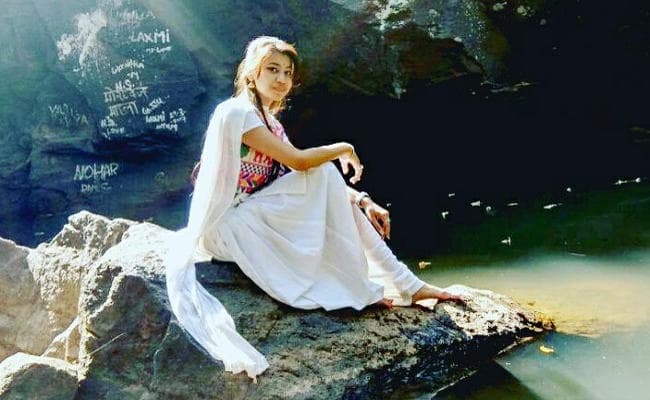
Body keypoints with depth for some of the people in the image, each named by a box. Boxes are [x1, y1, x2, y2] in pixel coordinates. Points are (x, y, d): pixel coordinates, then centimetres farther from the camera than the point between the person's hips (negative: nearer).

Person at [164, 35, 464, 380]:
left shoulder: (270, 123, 14)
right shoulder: (236, 112, -14)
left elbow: (308, 175, 9)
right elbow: (299, 162, -21)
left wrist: (362, 201, -3)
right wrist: (344, 149, -5)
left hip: (257, 217, 9)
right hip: (228, 224, -9)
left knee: (336, 193, -1)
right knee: (324, 175, -16)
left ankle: (404, 283, 1)